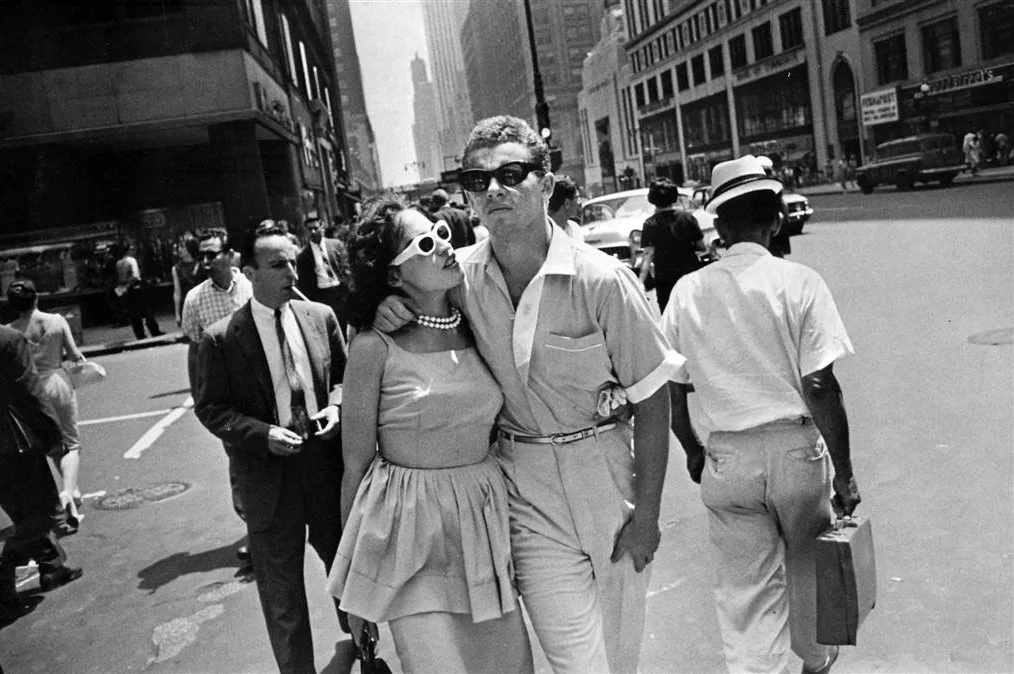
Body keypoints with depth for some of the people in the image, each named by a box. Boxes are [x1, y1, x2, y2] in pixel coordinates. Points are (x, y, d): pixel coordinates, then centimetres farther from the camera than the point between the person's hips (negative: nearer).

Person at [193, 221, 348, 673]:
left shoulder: (321, 317, 0)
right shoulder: (220, 339, -9)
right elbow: (211, 408, -5)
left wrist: (336, 405, -9)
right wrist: (264, 434, -19)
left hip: (327, 464, 3)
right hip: (268, 475, -3)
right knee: (281, 590, 10)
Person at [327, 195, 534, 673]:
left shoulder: (473, 328, 4)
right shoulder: (375, 347, -10)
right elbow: (356, 467, -4)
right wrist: (356, 578, 2)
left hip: (485, 523, 5)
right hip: (411, 531, -5)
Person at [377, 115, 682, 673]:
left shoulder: (601, 279, -14)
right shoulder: (462, 274, -3)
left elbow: (652, 400, -8)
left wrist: (647, 513, -7)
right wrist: (391, 308, -7)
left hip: (604, 468, -1)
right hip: (525, 485, 1)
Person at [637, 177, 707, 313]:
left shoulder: (650, 224, -9)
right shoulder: (687, 217, -4)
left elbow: (648, 255, -18)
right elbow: (701, 247, -3)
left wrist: (640, 281, -22)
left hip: (665, 280, -2)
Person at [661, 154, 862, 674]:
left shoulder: (687, 291, -2)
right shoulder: (799, 283, -10)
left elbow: (670, 392, 2)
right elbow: (820, 387, -13)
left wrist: (693, 450, 18)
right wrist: (844, 473, -4)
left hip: (725, 459, 1)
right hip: (795, 447, 0)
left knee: (744, 591, 11)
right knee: (805, 567, 24)